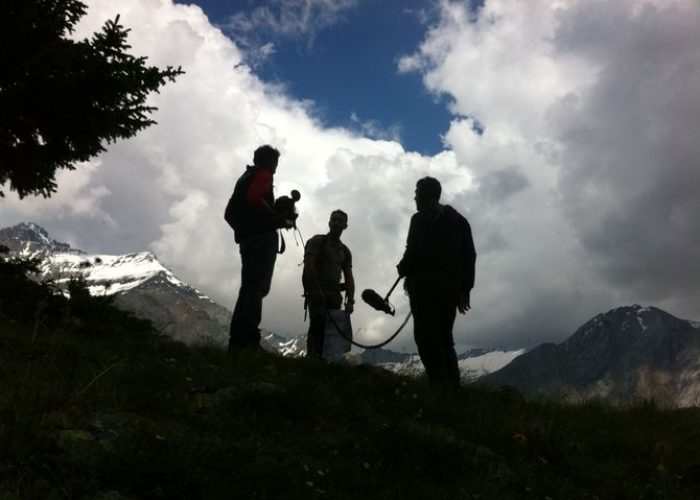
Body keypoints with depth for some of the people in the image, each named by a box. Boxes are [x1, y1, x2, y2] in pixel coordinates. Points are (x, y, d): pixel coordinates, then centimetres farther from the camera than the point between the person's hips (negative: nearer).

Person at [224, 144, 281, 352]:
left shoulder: (244, 177, 27)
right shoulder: (264, 174, 1)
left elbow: (229, 214, 26)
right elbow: (254, 197, -19)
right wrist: (277, 217, -12)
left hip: (245, 239, 9)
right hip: (263, 236, -9)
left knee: (248, 288, 9)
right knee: (258, 288, -15)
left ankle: (236, 341, 4)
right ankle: (248, 341, -25)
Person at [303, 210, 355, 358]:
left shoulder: (345, 251, 21)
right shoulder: (317, 240, 6)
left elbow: (349, 277, 14)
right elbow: (308, 265, -8)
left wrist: (350, 300, -1)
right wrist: (317, 290, -18)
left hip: (334, 294, 5)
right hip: (317, 291, -5)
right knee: (318, 323, -19)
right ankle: (312, 356, -25)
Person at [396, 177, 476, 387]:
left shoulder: (421, 218, -4)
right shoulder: (459, 220, 17)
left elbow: (414, 252, -15)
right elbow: (469, 255, 13)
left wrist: (403, 268, 5)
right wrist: (465, 289, 15)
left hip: (425, 284, -7)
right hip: (451, 287, 7)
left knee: (426, 337, -5)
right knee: (444, 337, 13)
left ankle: (439, 382, -14)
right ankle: (453, 384, 6)